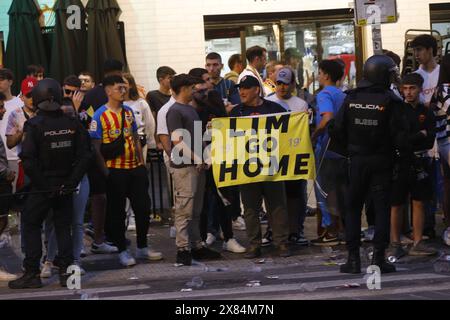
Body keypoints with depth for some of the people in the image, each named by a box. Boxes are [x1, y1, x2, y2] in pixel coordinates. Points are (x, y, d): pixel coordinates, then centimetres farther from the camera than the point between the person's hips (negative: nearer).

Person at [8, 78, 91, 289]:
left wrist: (41, 184, -9)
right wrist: (71, 182, 1)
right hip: (65, 187, 4)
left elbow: (28, 160, -17)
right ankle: (66, 271, 11)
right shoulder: (72, 123, -2)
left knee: (32, 227, 8)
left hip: (42, 187, -3)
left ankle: (32, 273, 6)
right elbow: (84, 156, -2)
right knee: (63, 228, 13)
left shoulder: (34, 125, -13)